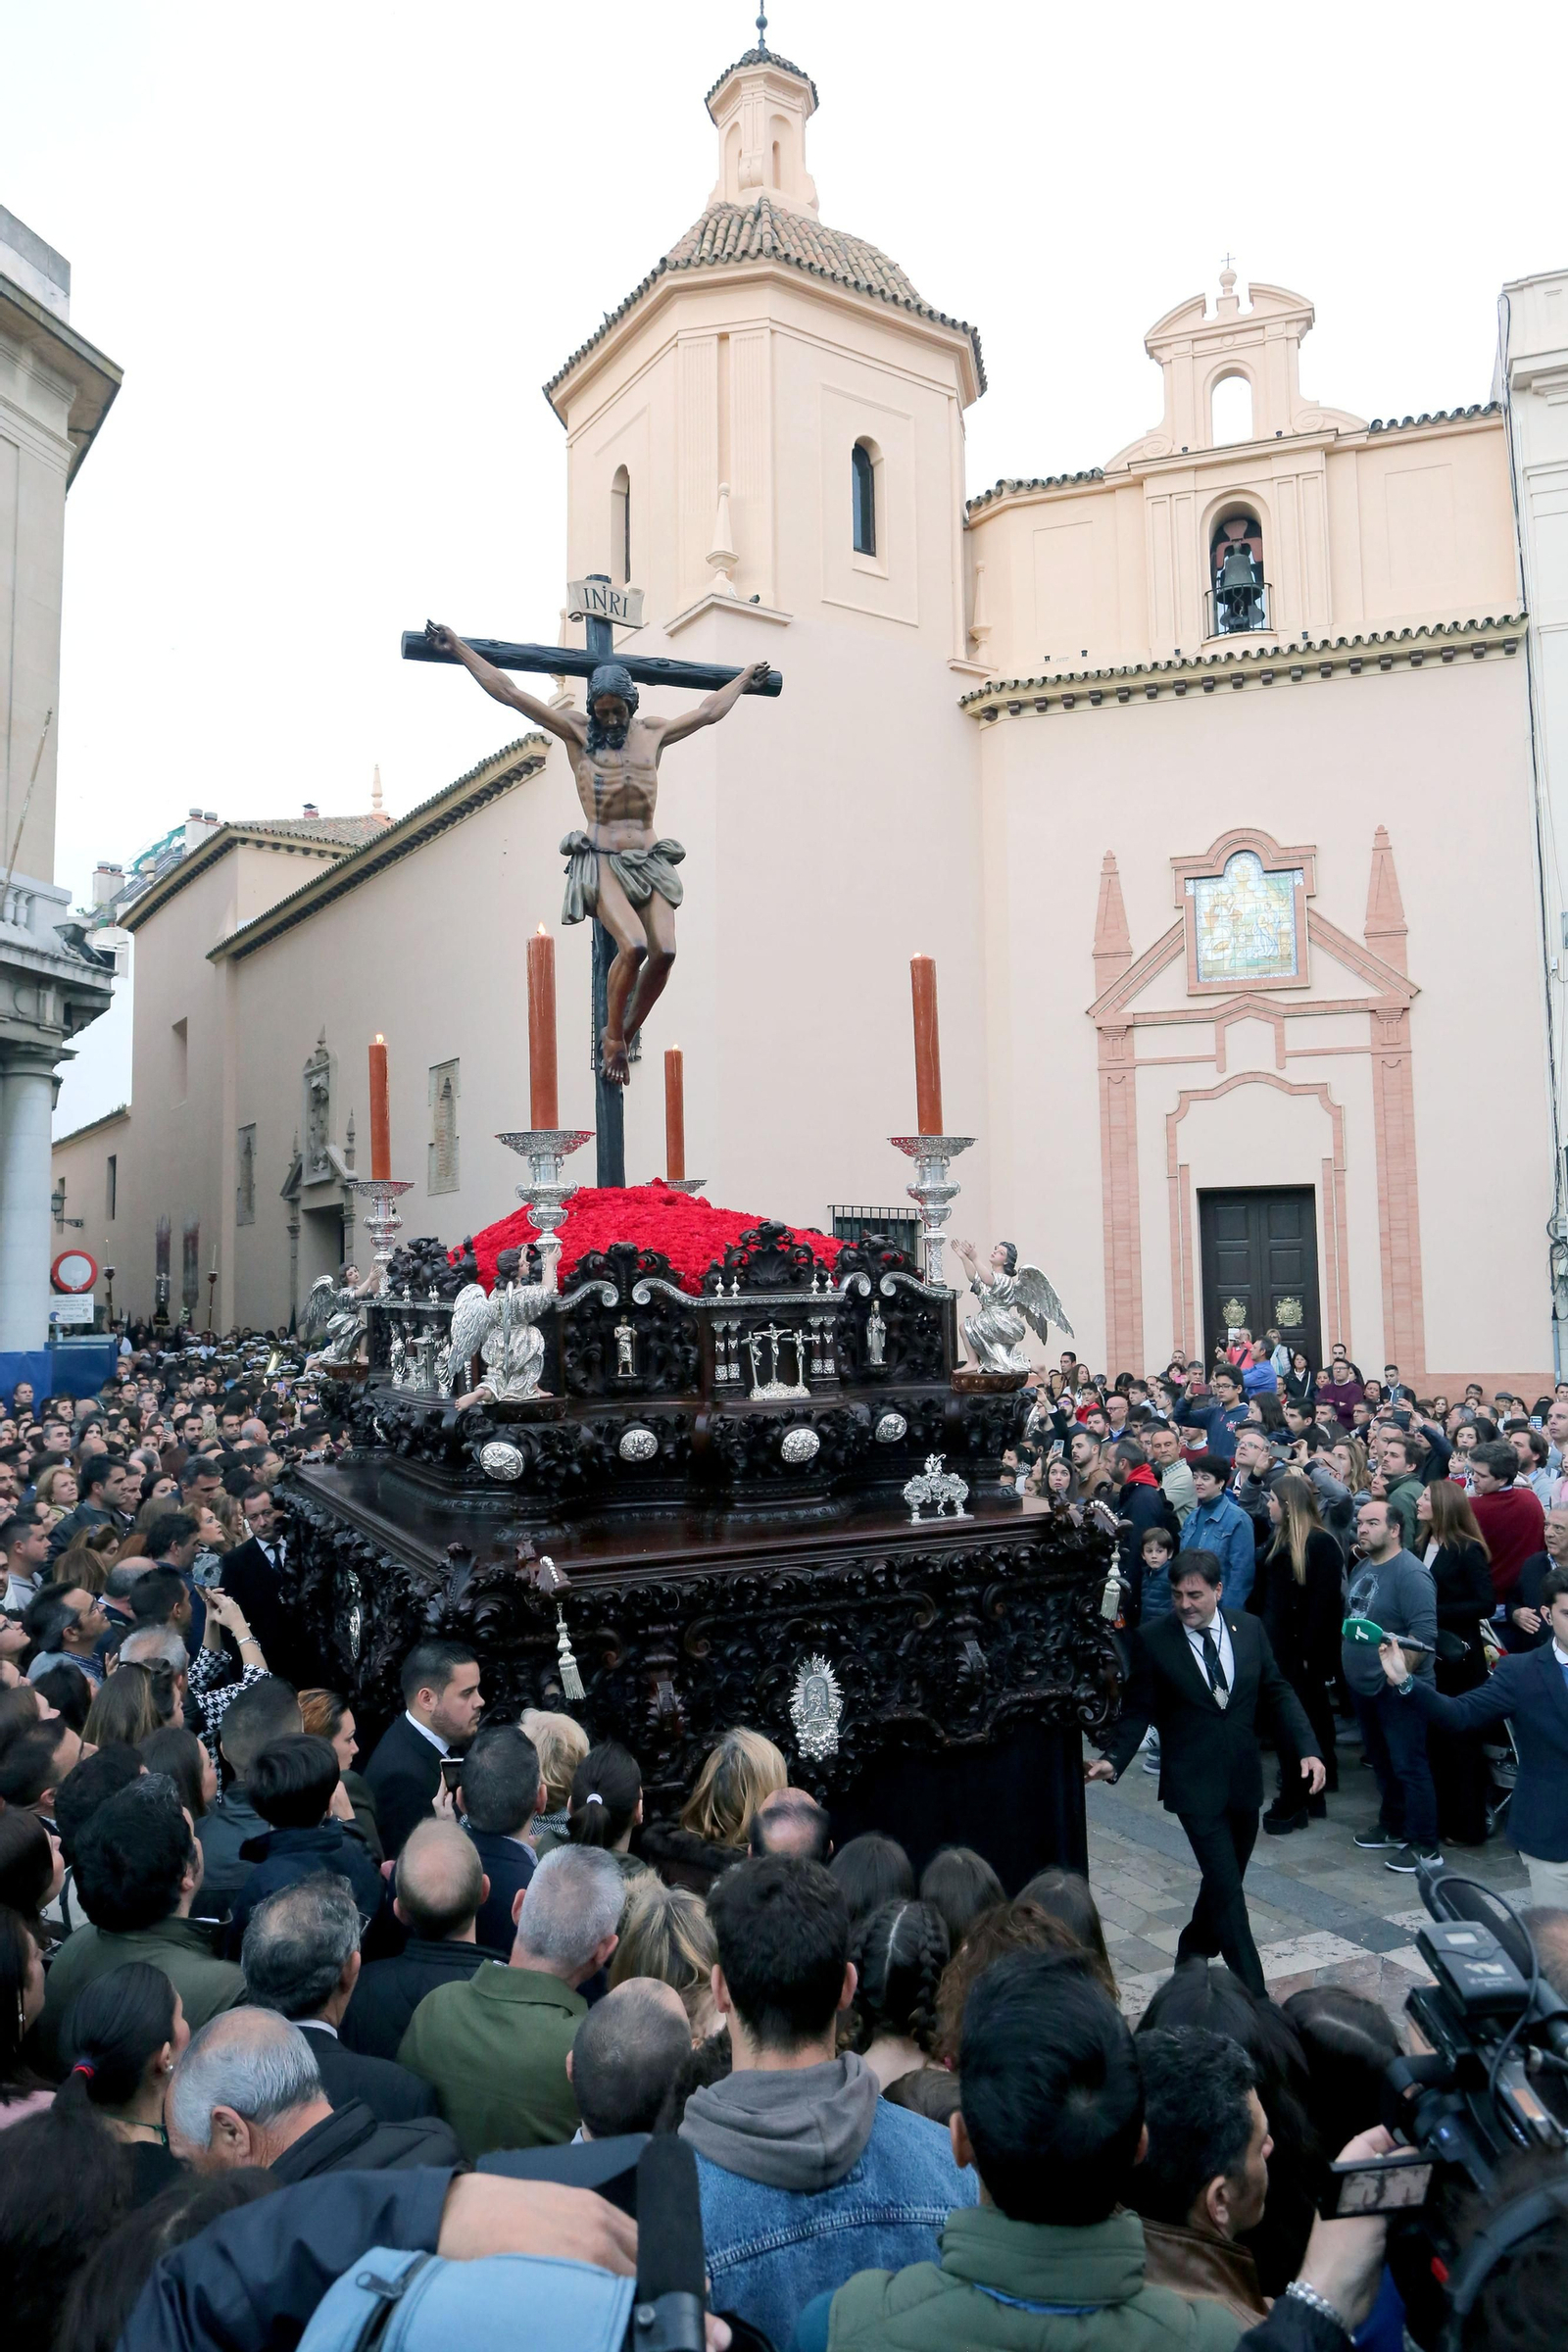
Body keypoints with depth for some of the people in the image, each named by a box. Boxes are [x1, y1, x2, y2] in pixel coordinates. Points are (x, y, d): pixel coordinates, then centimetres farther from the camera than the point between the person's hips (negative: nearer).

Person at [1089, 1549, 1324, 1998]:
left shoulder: (1249, 1628, 0)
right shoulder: (1153, 1641, -10)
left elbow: (1277, 1692, 5)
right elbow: (1138, 1710, -5)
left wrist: (1308, 1749, -7)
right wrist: (1113, 1759, -20)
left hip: (1244, 1780, 5)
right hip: (1195, 1786, -4)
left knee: (1225, 1881, 18)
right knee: (1227, 1887, -8)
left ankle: (1191, 1960, 41)